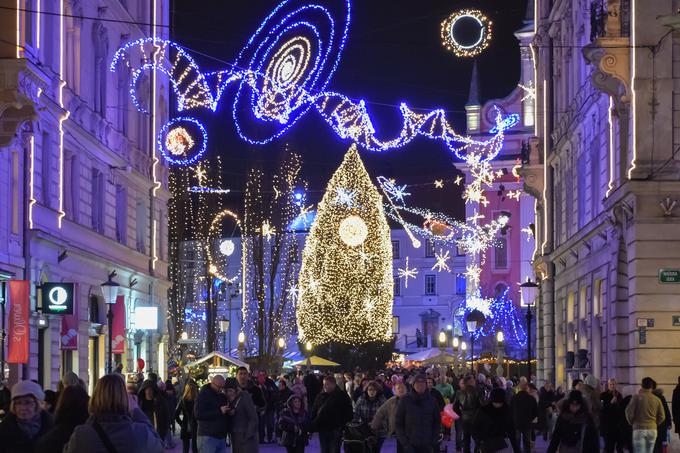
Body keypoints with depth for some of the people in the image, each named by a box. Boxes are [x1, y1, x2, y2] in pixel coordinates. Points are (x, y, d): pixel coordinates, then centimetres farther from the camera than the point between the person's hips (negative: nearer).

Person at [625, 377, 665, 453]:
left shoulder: (637, 397, -4)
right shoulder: (657, 400, 4)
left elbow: (629, 412, -6)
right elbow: (662, 417, 6)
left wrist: (631, 422, 12)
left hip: (639, 429, -3)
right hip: (653, 429, 3)